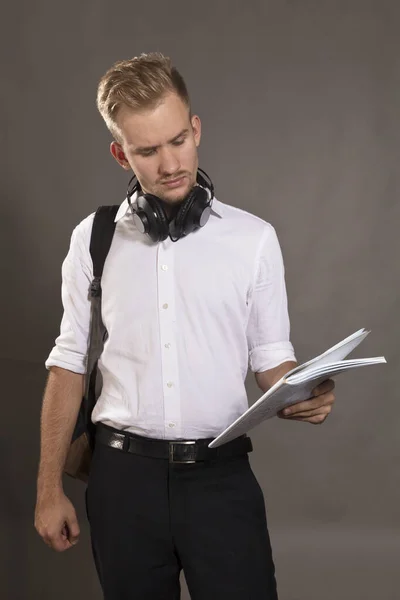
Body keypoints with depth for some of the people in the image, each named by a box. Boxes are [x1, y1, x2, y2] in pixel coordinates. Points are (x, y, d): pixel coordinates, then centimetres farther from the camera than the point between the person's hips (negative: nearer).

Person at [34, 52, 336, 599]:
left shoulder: (253, 238, 2)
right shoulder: (93, 239, 4)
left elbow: (271, 358, 6)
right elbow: (69, 365, 6)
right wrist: (49, 490, 5)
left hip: (222, 476, -1)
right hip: (124, 474, 1)